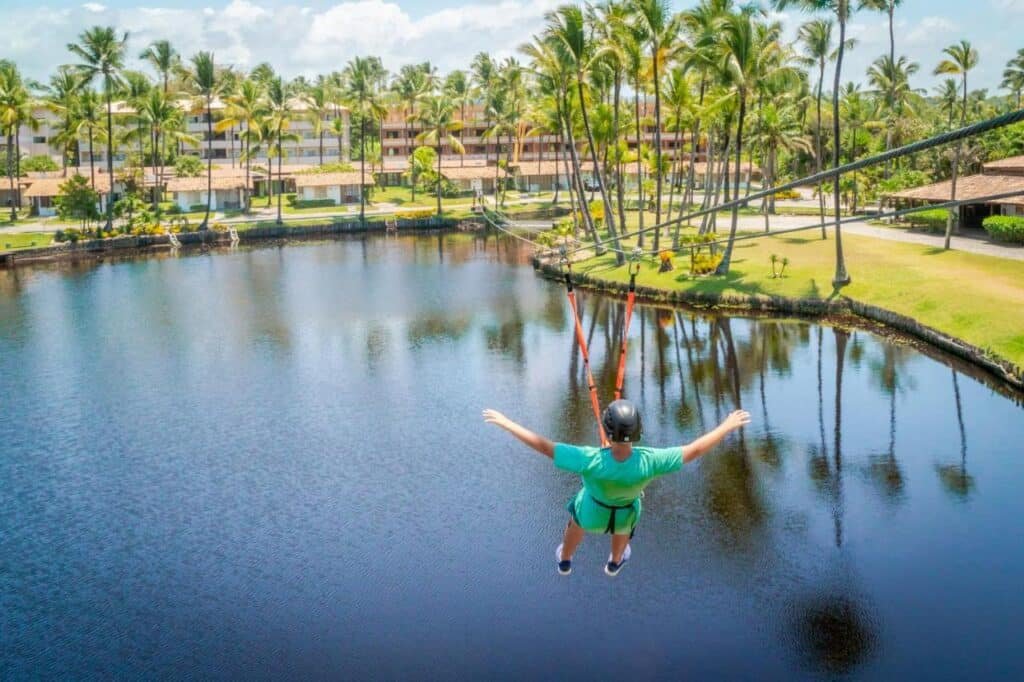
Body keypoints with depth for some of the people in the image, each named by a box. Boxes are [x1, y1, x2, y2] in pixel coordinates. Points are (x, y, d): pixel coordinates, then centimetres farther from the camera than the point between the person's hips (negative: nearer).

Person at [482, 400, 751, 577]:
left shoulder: (590, 461, -47)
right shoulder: (648, 462, -44)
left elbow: (543, 446, -40)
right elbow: (695, 449, -33)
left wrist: (505, 423, -30)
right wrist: (727, 427, -21)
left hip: (593, 510, -1)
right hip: (625, 513, 1)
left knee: (578, 522, 38)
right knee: (622, 527, 40)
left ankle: (565, 560, 69)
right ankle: (615, 562, 72)